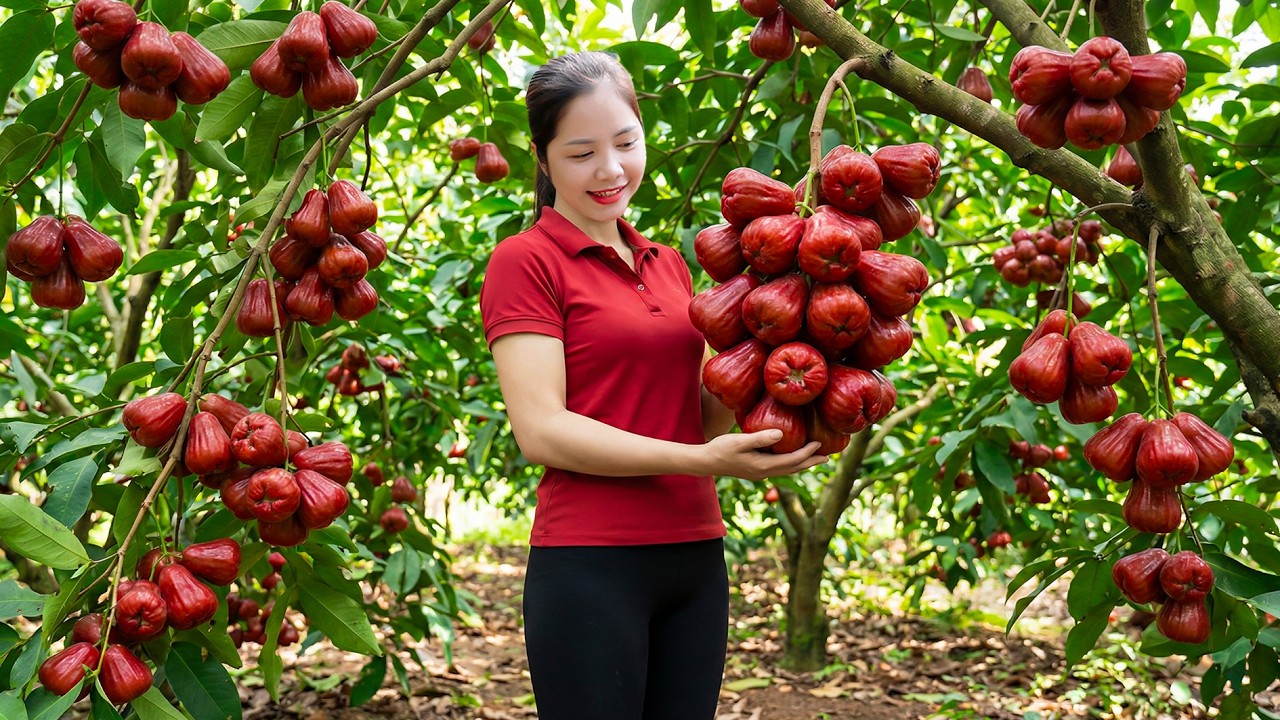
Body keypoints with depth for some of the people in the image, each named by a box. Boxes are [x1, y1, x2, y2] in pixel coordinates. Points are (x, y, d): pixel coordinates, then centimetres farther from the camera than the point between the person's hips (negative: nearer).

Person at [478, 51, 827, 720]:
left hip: (695, 558, 6)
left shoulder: (669, 264, 16)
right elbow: (541, 430, -14)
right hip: (591, 564, -6)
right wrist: (701, 460, -21)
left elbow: (702, 414, 12)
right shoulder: (525, 260, -4)